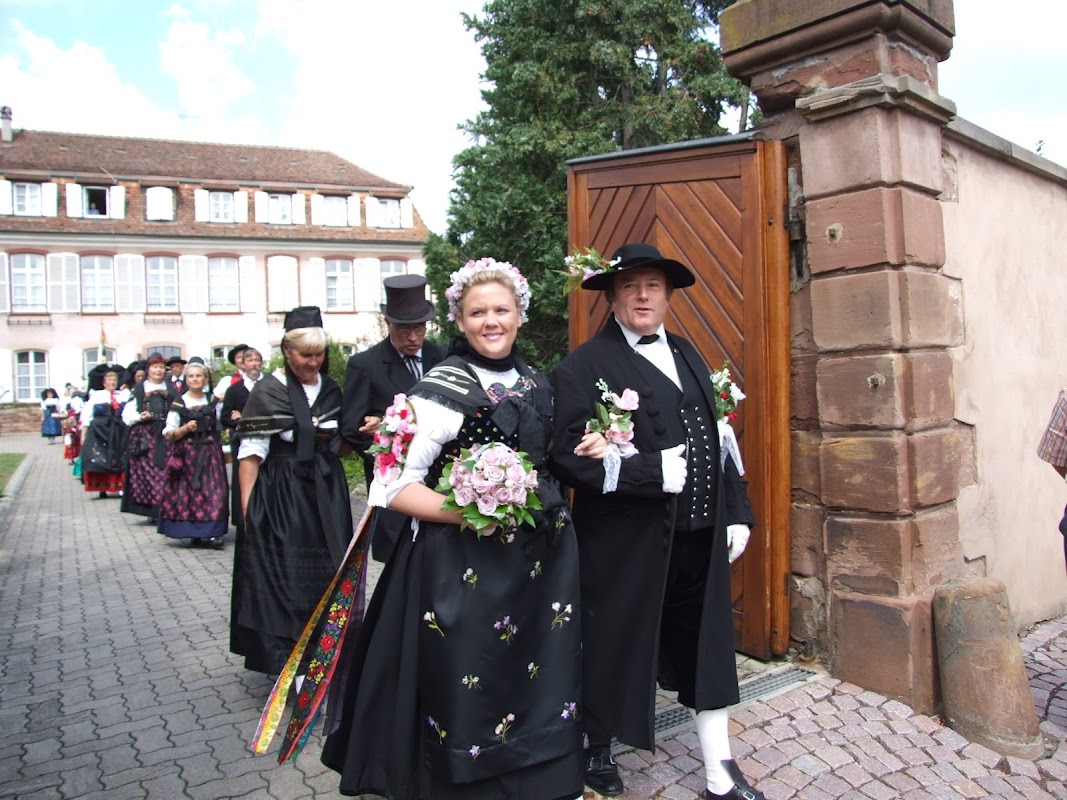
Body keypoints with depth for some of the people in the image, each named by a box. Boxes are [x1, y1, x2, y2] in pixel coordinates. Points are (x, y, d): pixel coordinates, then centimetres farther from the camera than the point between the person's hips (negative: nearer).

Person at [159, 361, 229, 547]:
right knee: (188, 491, -3)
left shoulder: (213, 401, 10)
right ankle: (193, 531, 6)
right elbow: (169, 434, 0)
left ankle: (211, 532, -5)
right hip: (187, 453, -1)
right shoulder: (179, 404, 3)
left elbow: (219, 425, 21)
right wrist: (185, 429, -14)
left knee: (213, 490, -6)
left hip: (210, 453, 2)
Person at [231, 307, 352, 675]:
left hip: (327, 492, 5)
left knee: (328, 574, 9)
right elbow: (250, 455, -9)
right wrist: (248, 508, -15)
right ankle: (285, 664, 13)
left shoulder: (331, 388, 9)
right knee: (283, 576, 0)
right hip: (282, 495, -5)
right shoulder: (268, 391, -6)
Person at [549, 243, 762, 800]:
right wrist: (653, 472, -21)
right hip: (626, 542, -6)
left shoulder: (688, 356, 13)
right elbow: (568, 455, -18)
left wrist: (735, 512, 12)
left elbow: (717, 437, 15)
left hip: (700, 536, 6)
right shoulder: (584, 366, -9)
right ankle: (599, 749, 38)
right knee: (614, 647, 11)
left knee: (705, 646, 15)